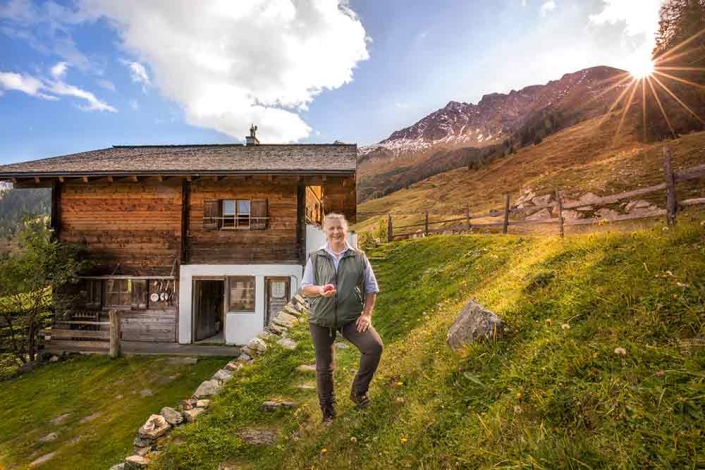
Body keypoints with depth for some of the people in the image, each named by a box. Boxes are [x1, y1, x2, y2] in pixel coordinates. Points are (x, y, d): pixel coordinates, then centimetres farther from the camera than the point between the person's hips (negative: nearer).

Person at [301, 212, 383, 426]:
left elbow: (371, 288, 7)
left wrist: (367, 313, -6)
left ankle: (358, 391, 5)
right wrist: (320, 290, -20)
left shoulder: (359, 258, 3)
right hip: (321, 320, 1)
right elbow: (305, 288, 2)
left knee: (375, 346, -20)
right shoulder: (315, 258, 3)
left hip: (352, 317, 0)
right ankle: (327, 410, 34)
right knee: (324, 367, 10)